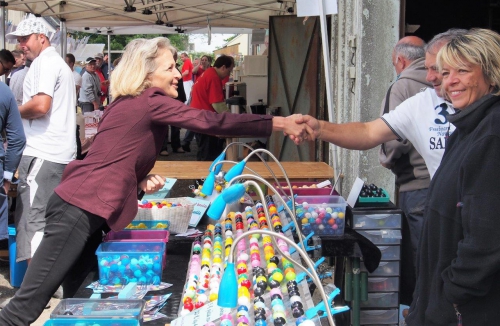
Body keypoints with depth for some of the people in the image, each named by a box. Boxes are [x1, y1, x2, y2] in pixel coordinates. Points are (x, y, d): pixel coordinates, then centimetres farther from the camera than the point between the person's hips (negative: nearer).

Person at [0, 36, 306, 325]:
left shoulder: (131, 105, 19)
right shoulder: (150, 102, -10)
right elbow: (209, 122, -16)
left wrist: (142, 181, 3)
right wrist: (279, 123, -15)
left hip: (82, 207, 10)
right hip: (80, 210, -10)